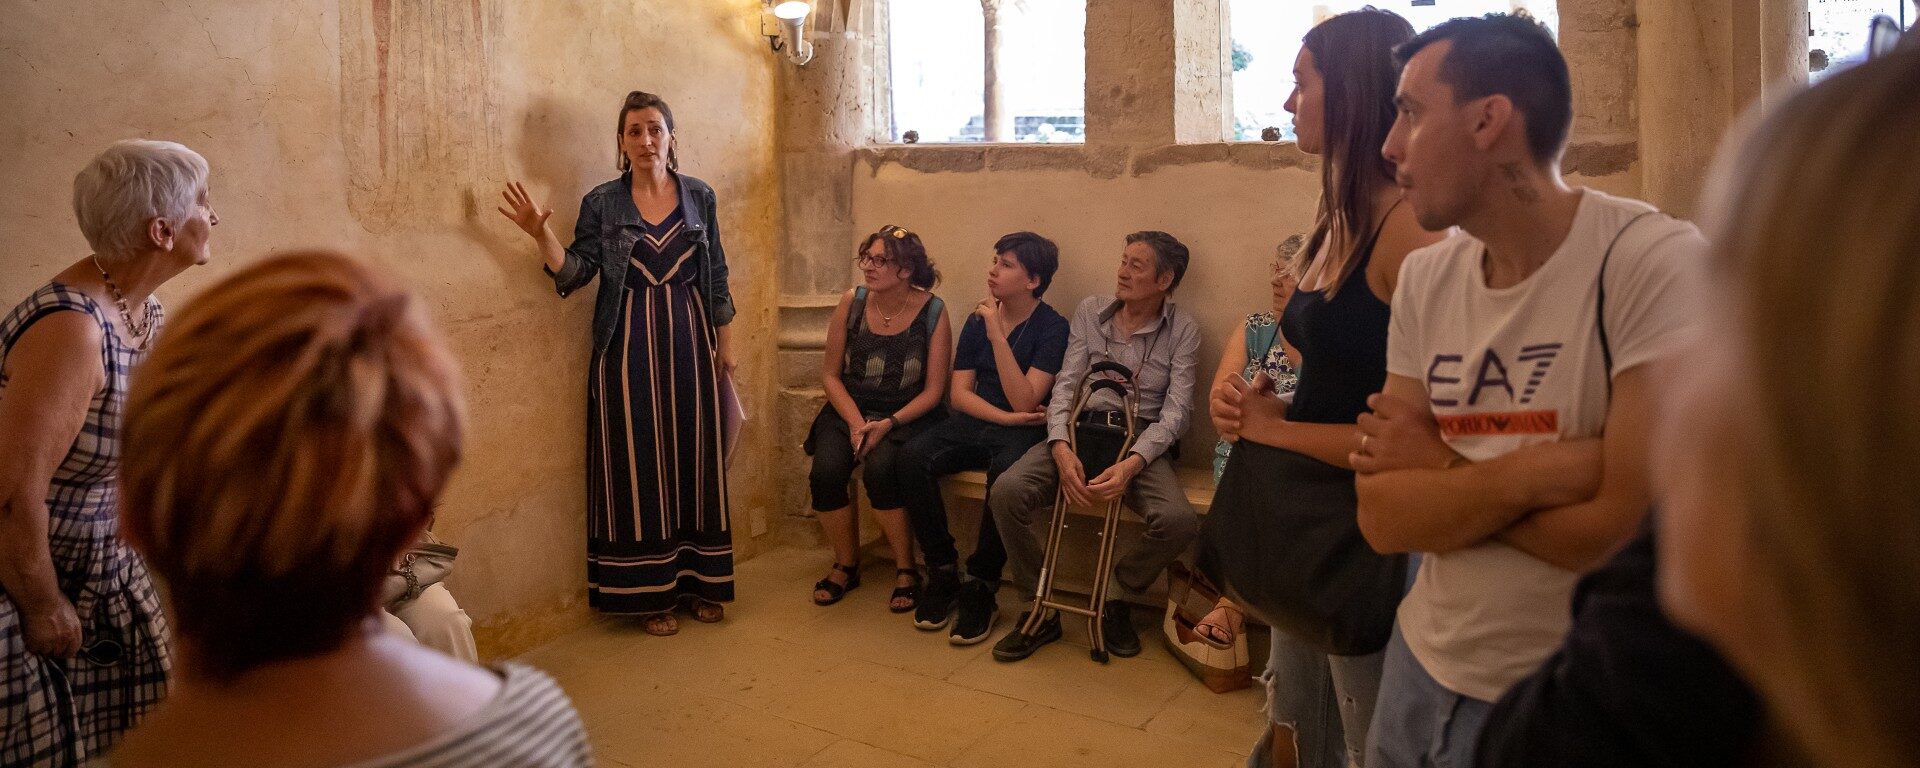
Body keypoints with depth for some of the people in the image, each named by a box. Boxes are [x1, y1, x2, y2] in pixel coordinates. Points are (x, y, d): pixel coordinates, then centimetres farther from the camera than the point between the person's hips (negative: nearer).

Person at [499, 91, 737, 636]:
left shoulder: (700, 197, 6)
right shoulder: (601, 203, 2)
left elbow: (717, 277, 8)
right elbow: (575, 273, -2)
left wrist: (725, 346, 6)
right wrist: (540, 234, -18)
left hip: (690, 344, 2)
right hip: (628, 349, -2)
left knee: (695, 458, 6)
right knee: (638, 462, 1)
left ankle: (700, 582, 18)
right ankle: (651, 592, 11)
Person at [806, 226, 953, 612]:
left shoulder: (932, 312, -9)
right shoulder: (852, 303, -2)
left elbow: (933, 390, -6)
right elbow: (830, 373, 3)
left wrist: (889, 424, -19)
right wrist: (855, 422, -12)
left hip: (906, 417, -3)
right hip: (850, 410, 3)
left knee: (880, 468, -31)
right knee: (826, 471, -24)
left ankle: (906, 569, -8)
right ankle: (846, 565, 3)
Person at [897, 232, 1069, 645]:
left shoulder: (1052, 327, -6)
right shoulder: (978, 321, 8)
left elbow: (1024, 402, -16)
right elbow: (959, 392, 5)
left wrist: (997, 337, -20)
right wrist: (1006, 416, -11)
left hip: (1022, 430, -4)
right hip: (975, 423, 5)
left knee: (1006, 471, -38)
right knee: (912, 458, -24)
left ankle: (980, 587, -20)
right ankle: (943, 572, -10)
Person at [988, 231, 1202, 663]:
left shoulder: (1182, 329, 2)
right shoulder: (1091, 311, 8)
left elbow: (1177, 408, -6)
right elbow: (1065, 384, 3)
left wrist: (1132, 463, -23)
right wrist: (1061, 448, -17)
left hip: (1142, 441, -1)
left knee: (1179, 521, -31)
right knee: (1006, 493, -26)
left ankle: (1119, 603, 1)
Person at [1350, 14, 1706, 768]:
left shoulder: (1657, 261, -17)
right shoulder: (1425, 278, -2)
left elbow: (1634, 530, -24)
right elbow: (1382, 517, -6)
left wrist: (1441, 469, -13)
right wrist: (1529, 472, -21)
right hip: (1422, 666, 5)